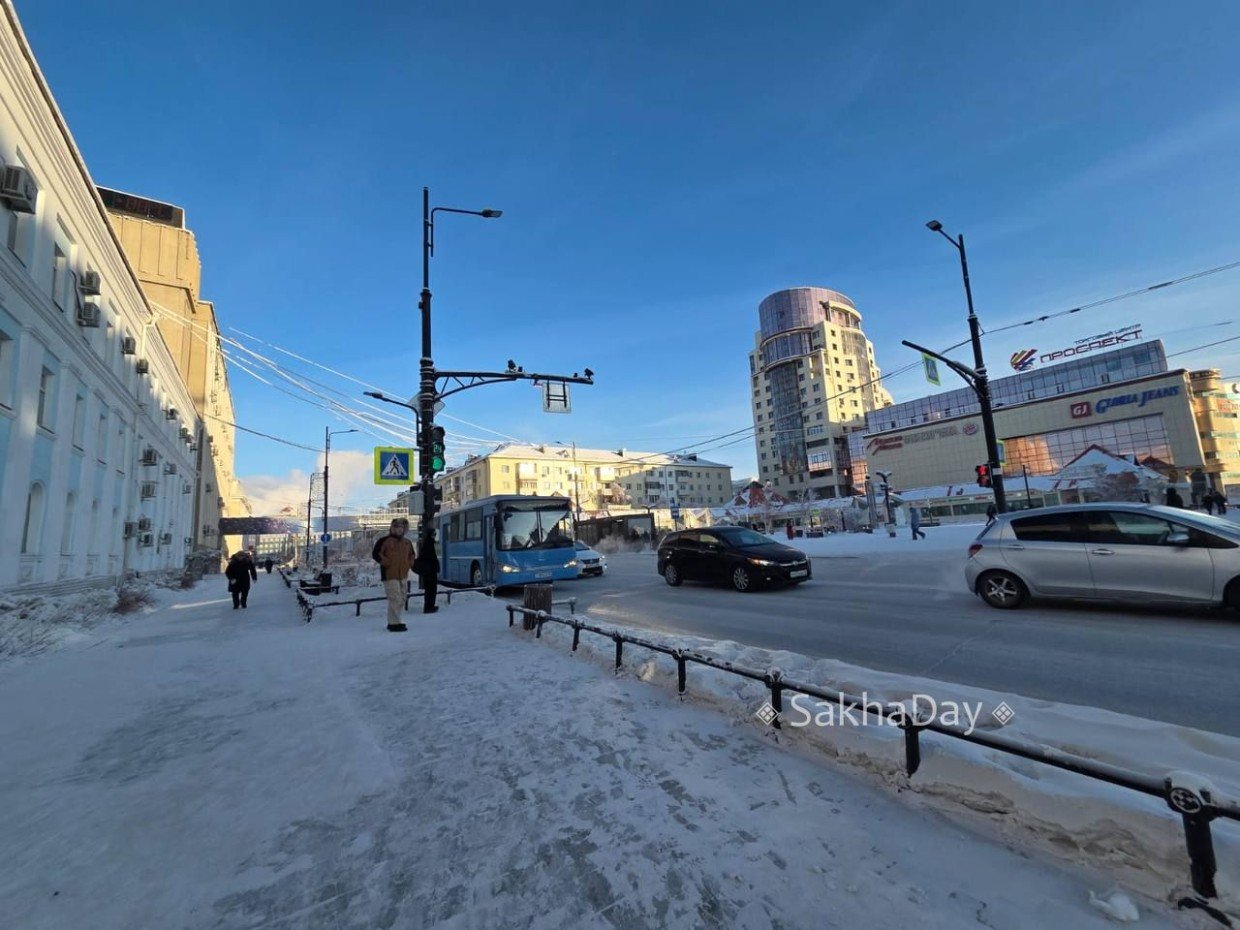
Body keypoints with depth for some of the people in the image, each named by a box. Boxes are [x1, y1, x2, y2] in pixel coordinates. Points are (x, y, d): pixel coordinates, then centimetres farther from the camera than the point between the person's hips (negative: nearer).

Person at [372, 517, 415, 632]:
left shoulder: (407, 543, 14)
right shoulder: (384, 541, -5)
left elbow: (411, 555, 27)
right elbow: (375, 554, -8)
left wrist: (409, 564, 11)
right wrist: (387, 562, -13)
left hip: (402, 575, 8)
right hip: (390, 575, -7)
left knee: (401, 600, 13)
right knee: (395, 599, -12)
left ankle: (394, 621, 25)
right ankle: (394, 623, -6)